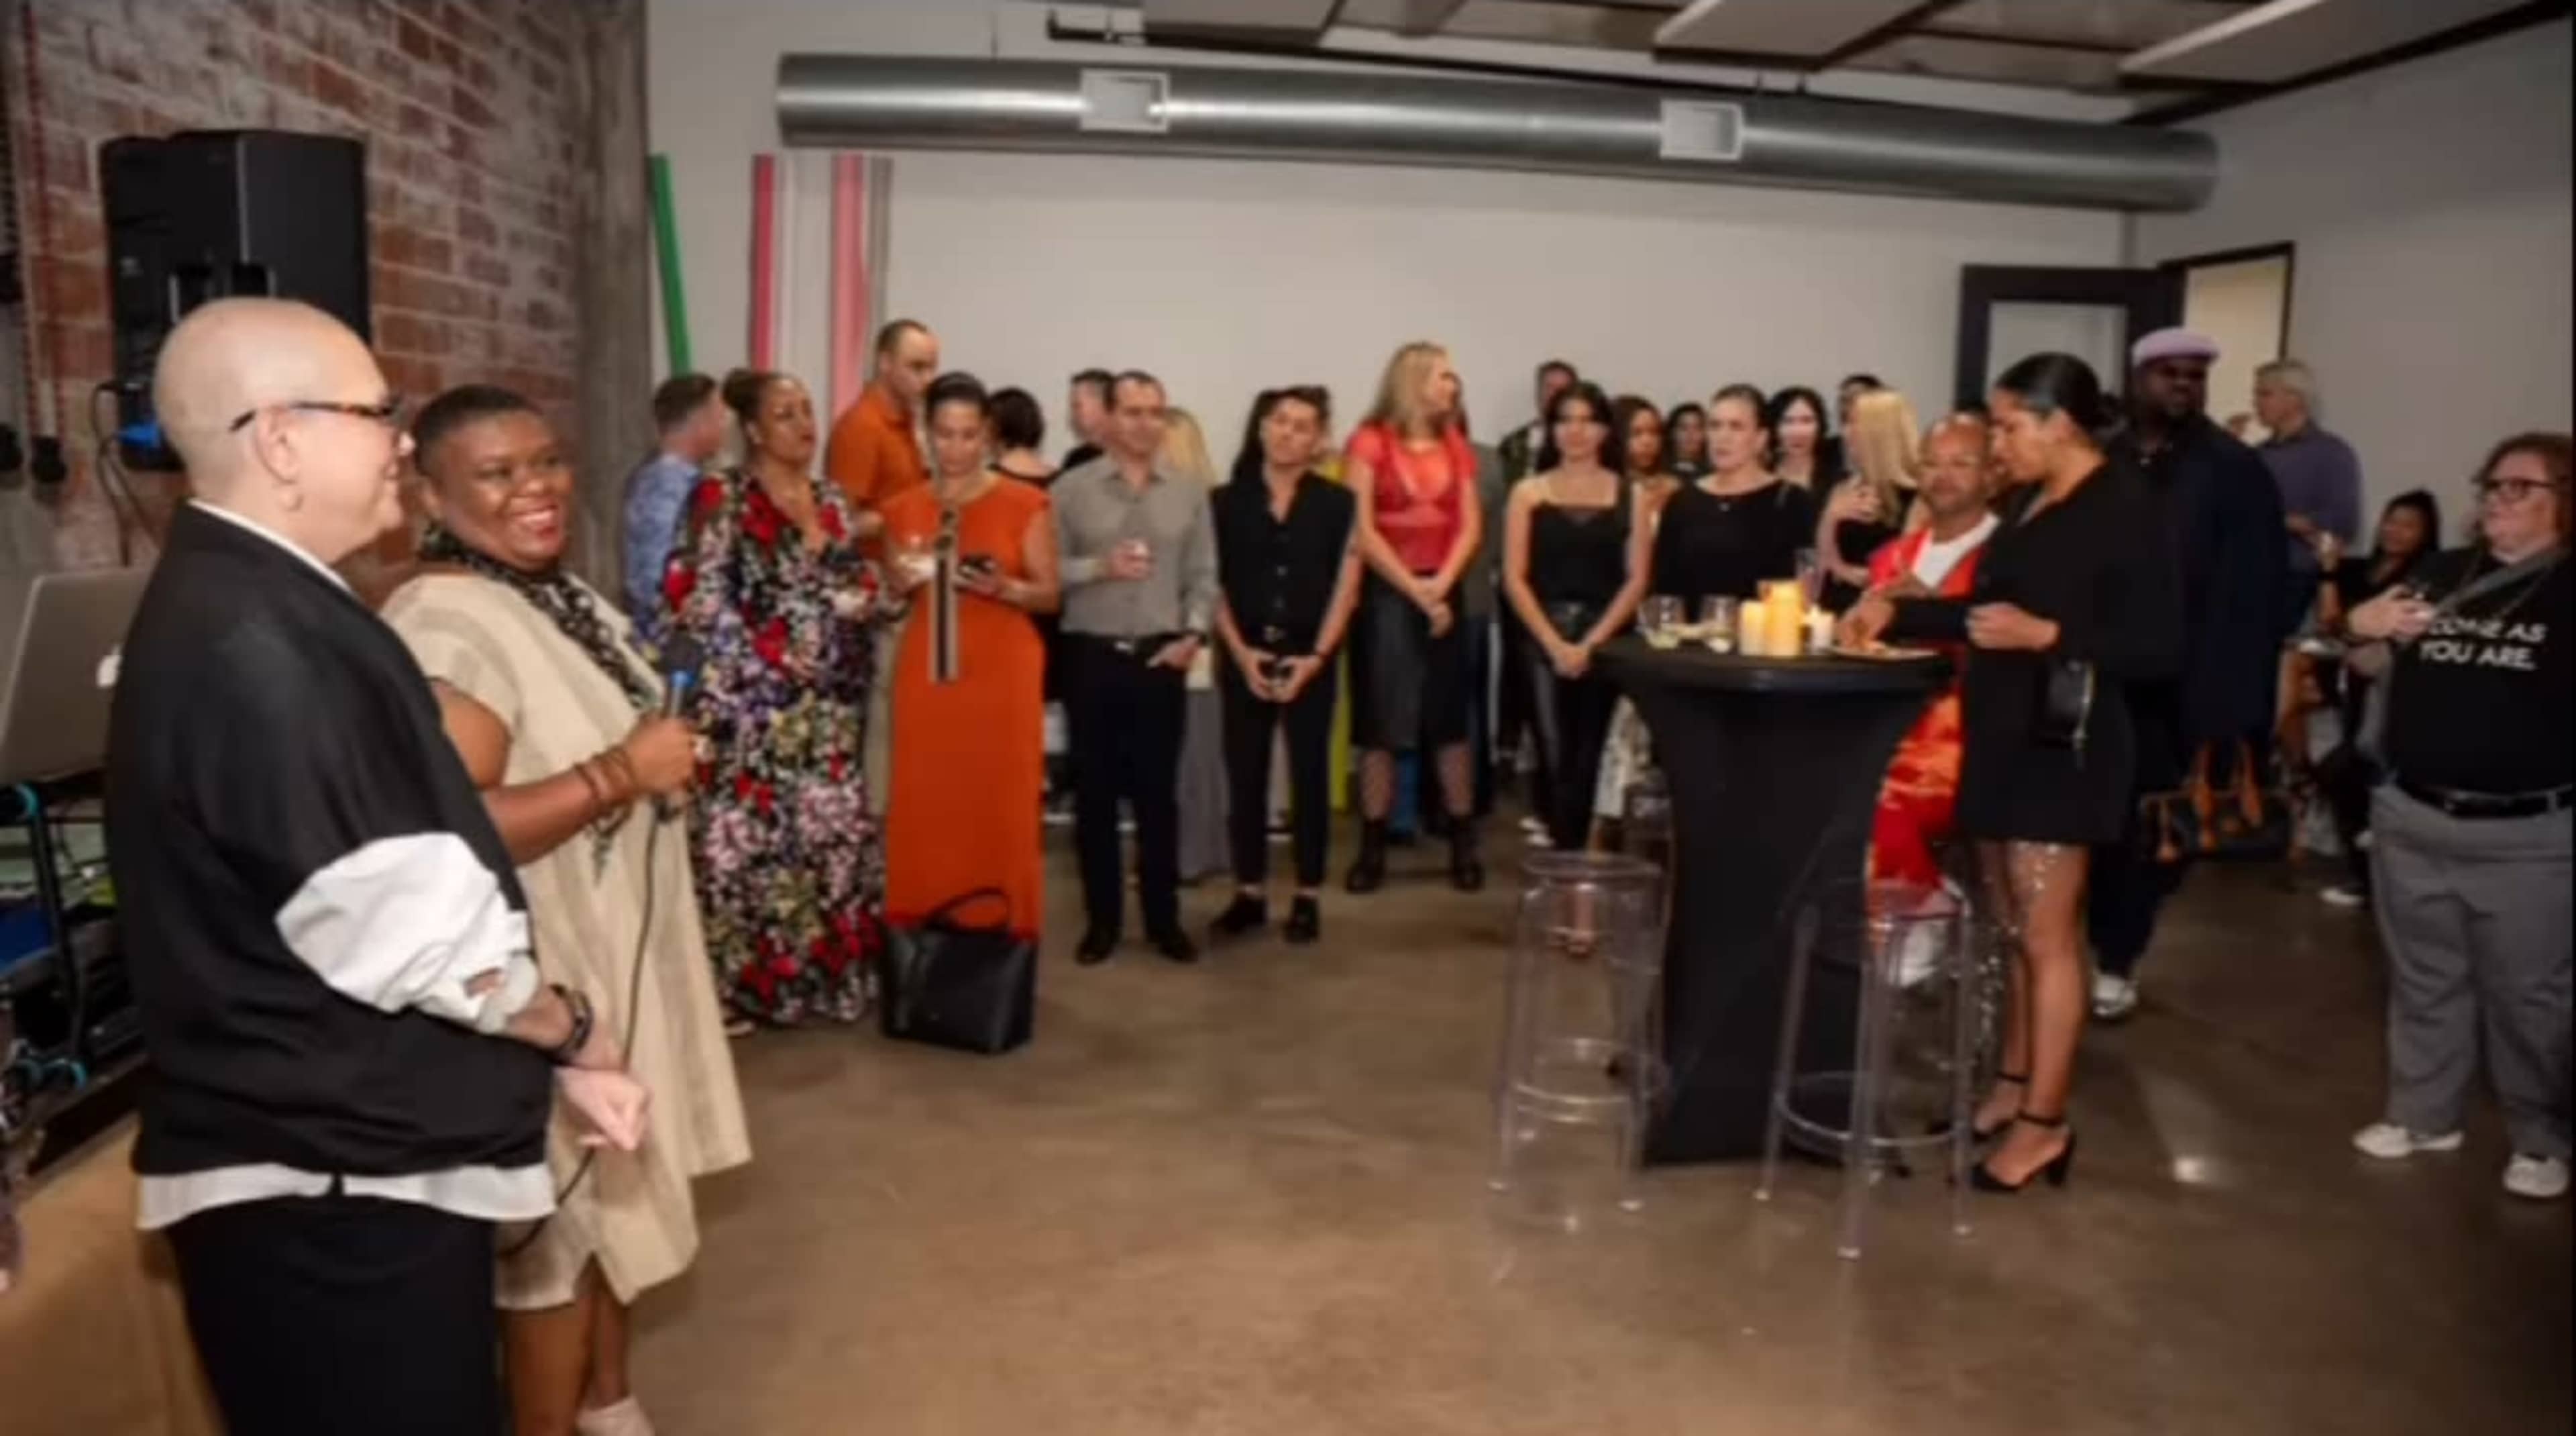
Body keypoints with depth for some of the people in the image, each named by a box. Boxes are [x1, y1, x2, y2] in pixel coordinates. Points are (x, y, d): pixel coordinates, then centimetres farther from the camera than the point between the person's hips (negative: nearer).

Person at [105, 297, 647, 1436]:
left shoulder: (255, 607, 10)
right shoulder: (254, 645, -23)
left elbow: (420, 885, 10)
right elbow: (407, 932, -23)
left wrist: (549, 1056, 8)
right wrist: (569, 1027, -5)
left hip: (344, 1161, 10)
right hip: (328, 1188, -10)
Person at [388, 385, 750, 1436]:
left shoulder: (563, 594, 8)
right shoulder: (442, 626, -23)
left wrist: (664, 760, 11)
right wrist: (623, 773, -29)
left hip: (620, 952, 10)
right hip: (542, 981, -10)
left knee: (615, 1196, 21)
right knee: (563, 1221, 5)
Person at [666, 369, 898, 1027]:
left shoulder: (832, 502, 14)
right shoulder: (723, 498, -6)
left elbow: (858, 590, 18)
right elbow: (701, 598, -13)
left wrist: (891, 592, -3)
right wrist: (762, 661, -16)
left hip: (832, 707, 6)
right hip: (757, 704, -6)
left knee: (836, 836, 9)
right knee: (749, 837, -3)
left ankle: (826, 971, 21)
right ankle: (737, 981, 6)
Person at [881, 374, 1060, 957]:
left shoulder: (1025, 503, 0)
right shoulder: (902, 508, 10)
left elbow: (1049, 595, 2)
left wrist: (1003, 587, -16)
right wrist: (904, 582, -2)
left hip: (1002, 672, -2)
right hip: (926, 673, 3)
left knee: (1001, 803, -5)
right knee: (926, 803, -1)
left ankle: (1001, 928, 7)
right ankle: (925, 926, 10)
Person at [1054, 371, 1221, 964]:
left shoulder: (1189, 491, 6)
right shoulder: (1071, 488, 0)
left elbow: (1204, 575, 5)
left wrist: (1193, 634, -8)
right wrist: (1099, 567, -18)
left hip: (1162, 656, 1)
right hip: (1091, 655, -1)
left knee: (1158, 791, 7)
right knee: (1095, 792, 7)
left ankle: (1164, 919, 18)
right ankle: (1101, 919, 18)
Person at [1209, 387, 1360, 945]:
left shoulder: (1337, 503, 3)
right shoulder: (1226, 501, 5)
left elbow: (1346, 588, -1)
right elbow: (1214, 585, 3)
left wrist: (1315, 656, -10)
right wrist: (1240, 652, -9)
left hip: (1310, 657, -1)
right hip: (1243, 657, 1)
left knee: (1308, 775, 4)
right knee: (1245, 777, 5)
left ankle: (1308, 897, 12)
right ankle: (1249, 893, 15)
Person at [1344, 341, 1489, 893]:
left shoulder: (1456, 446, 11)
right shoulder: (1370, 442, -2)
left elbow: (1470, 526, 4)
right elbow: (1362, 529, -9)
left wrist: (1440, 586, -11)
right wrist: (1414, 590, -12)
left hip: (1443, 593, 4)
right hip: (1384, 594, -3)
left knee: (1450, 718, 5)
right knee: (1379, 721, 0)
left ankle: (1463, 843, 12)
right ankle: (1373, 846, 7)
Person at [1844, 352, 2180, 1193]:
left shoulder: (2122, 509, -11)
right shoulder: (2030, 504, 12)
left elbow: (2160, 644, -15)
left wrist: (2045, 635, -23)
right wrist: (1896, 613, 13)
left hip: (2061, 747, -8)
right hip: (2001, 738, 8)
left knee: (2048, 938, -2)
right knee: (2015, 931, 14)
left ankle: (2045, 1123, 6)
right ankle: (2012, 1088, 24)